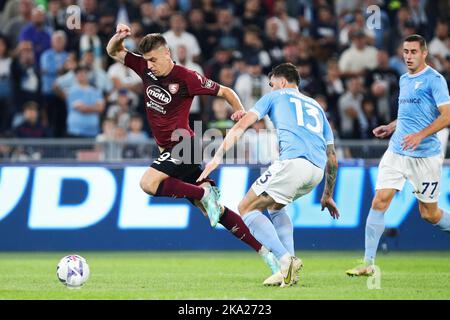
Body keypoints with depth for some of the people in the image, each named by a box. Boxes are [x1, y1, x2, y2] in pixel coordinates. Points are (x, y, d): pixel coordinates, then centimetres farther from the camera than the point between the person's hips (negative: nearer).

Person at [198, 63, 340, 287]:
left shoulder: (275, 96, 20)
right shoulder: (316, 107, 34)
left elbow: (242, 125, 8)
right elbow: (332, 159, 32)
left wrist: (218, 156, 4)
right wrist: (327, 196, 39)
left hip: (293, 161, -7)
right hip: (317, 170, 7)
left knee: (247, 209, 3)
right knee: (275, 206, 30)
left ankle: (285, 259, -18)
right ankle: (290, 268, 10)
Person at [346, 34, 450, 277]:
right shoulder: (404, 80, 14)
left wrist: (420, 135, -25)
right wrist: (390, 127, 14)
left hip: (425, 155, -6)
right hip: (396, 152, 6)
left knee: (429, 214, 3)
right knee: (379, 201, -8)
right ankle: (368, 263, -6)